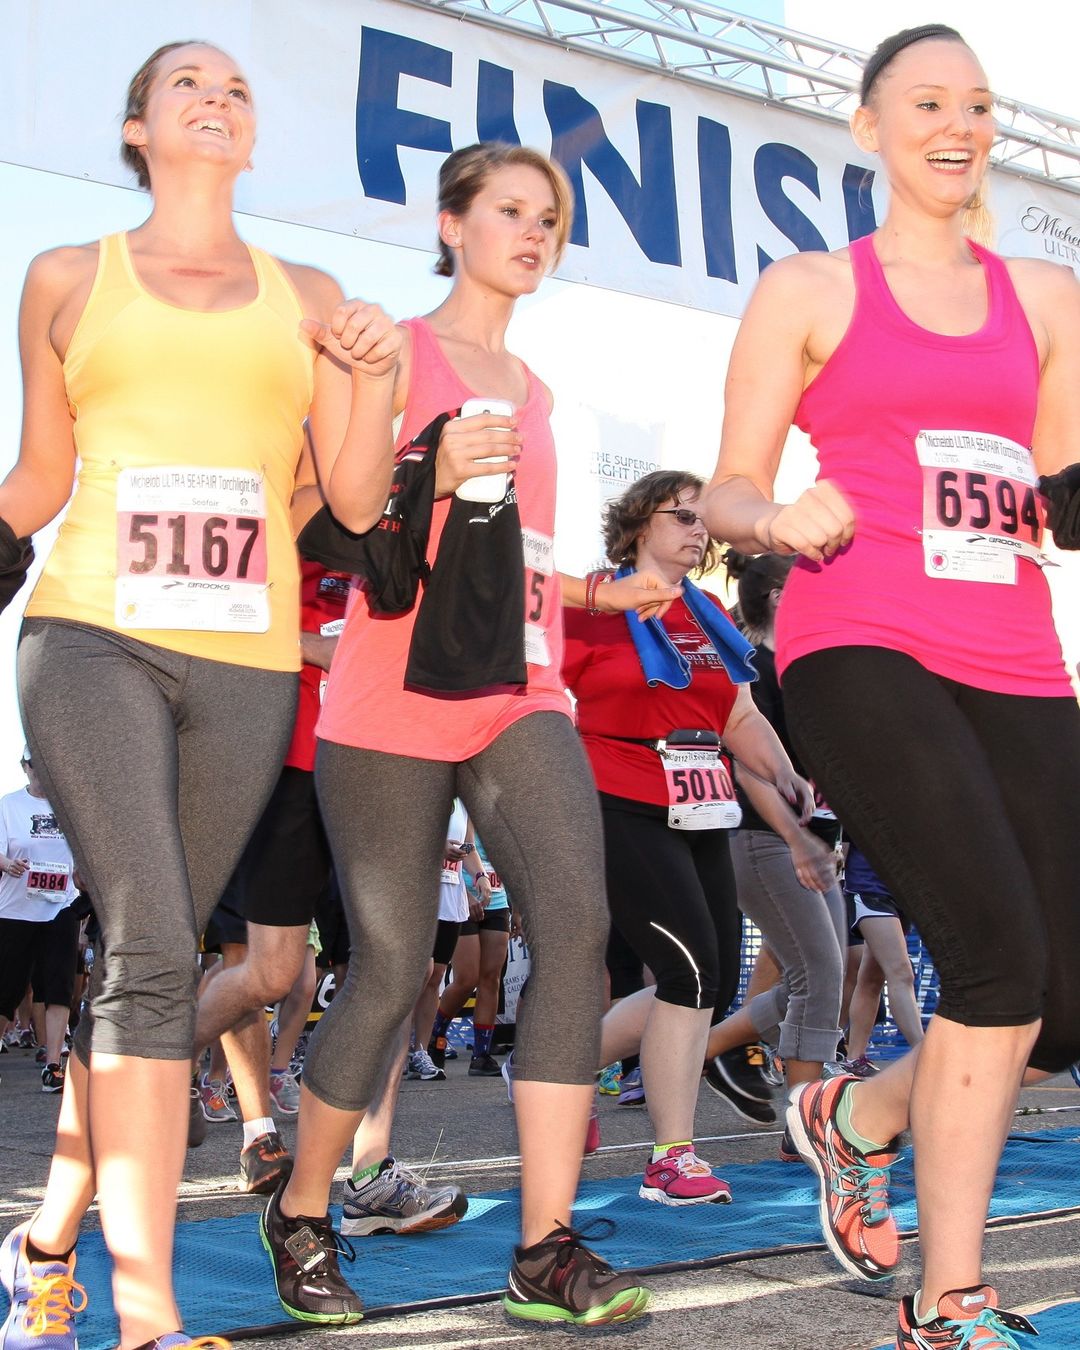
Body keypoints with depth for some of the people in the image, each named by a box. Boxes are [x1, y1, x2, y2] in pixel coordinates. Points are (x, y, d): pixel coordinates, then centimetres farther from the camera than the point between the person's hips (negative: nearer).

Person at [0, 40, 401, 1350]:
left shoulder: (306, 297, 17)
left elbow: (359, 503, 11)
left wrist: (372, 378, -5)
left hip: (246, 661, 3)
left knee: (151, 960, 4)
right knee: (151, 949, -16)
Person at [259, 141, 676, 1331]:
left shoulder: (532, 391, 22)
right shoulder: (396, 351, 4)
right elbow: (335, 510, -4)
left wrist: (605, 592, 14)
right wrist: (433, 478, -21)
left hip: (519, 695, 5)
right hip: (394, 697, -5)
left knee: (576, 921, -18)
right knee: (391, 972, -3)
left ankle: (546, 1253, -13)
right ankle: (300, 1215, 23)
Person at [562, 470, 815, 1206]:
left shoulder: (711, 615, 16)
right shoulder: (594, 604, -5)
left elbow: (741, 715, 17)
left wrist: (783, 774, 0)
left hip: (700, 818, 8)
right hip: (621, 812, -8)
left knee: (714, 983, 7)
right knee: (693, 970, -13)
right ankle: (672, 1159, -1)